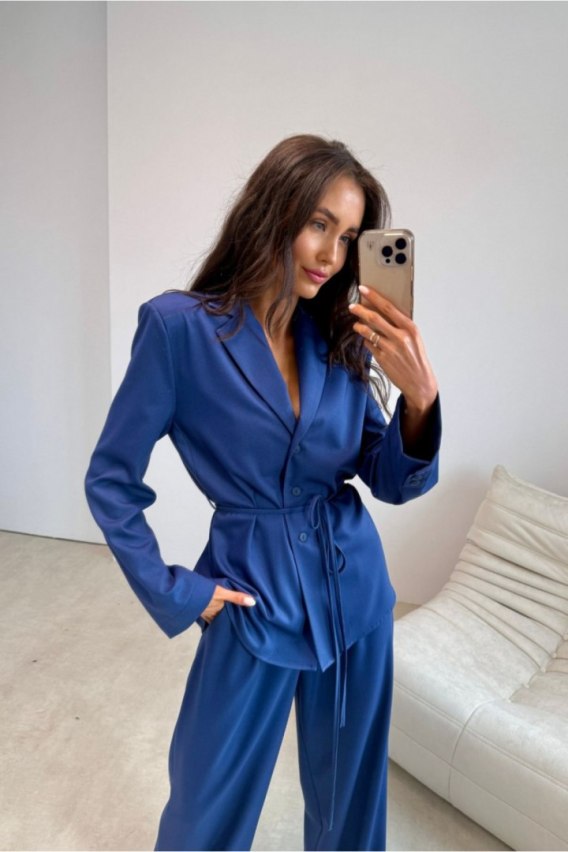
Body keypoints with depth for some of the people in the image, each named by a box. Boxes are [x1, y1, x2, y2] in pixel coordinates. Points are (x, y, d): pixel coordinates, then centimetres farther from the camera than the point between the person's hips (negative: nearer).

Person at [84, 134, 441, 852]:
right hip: (256, 598, -3)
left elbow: (393, 483, -2)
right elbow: (110, 480, -7)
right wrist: (173, 595, -8)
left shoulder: (341, 337, -1)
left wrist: (420, 395, -20)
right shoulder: (179, 325, -14)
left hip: (356, 589, 4)